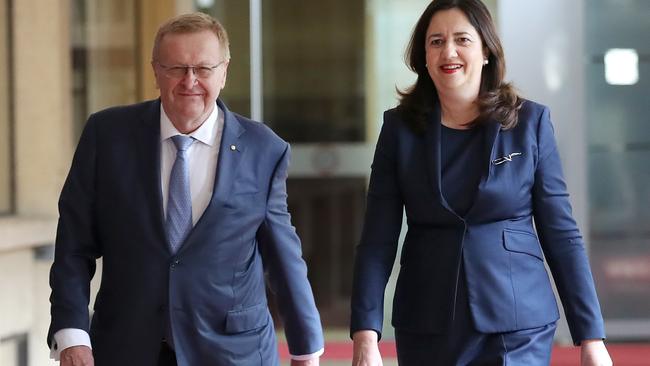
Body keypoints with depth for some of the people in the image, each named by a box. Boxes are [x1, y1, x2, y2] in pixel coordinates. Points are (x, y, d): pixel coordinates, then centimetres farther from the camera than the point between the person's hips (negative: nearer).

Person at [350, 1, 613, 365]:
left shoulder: (530, 121, 0)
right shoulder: (401, 127, 2)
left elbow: (561, 233, 1)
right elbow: (378, 240, -2)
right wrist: (366, 335, -14)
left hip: (517, 326, -1)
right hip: (428, 328, 1)